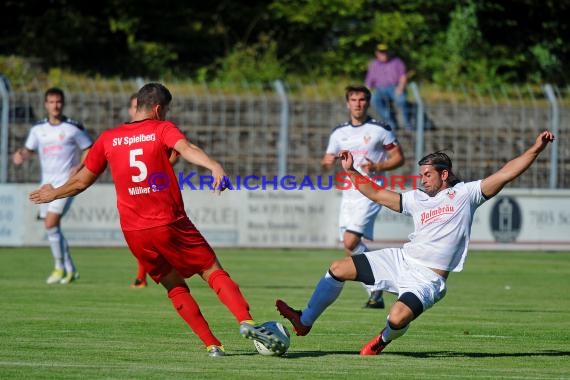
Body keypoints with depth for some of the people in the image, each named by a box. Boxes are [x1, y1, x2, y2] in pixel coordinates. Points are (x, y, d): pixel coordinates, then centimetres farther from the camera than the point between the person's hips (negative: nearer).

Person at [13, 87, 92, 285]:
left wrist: (80, 167, -13)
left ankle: (60, 267, -4)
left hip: (66, 182, -5)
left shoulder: (74, 128, -4)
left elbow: (89, 149, 3)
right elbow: (29, 149, 14)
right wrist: (20, 155, -10)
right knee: (52, 228, 7)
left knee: (51, 224, -18)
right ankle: (70, 270, 20)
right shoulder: (38, 129, 7)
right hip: (47, 184, 5)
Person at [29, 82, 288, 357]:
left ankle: (211, 345, 5)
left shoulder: (108, 139, 11)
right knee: (213, 271, 1)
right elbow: (186, 149, -22)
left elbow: (82, 180, 19)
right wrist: (214, 166, -39)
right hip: (170, 224, -4)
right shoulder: (162, 129, 0)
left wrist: (53, 194, 37)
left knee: (175, 286, 14)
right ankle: (246, 321, -20)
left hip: (133, 231, 4)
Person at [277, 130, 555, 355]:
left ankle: (384, 339, 7)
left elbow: (505, 173, -6)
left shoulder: (465, 194, 0)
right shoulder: (417, 199, 14)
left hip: (427, 278, -6)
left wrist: (536, 149, -14)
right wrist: (351, 172, 17)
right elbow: (377, 194, 22)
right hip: (401, 260, 6)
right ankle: (304, 322, 14)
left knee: (398, 317, -32)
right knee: (339, 269, 0)